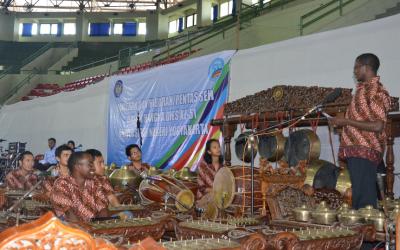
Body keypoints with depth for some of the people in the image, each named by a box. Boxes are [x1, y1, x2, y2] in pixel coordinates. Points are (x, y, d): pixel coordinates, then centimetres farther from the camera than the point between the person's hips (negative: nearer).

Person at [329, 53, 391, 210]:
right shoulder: (363, 89, 18)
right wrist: (341, 122, 13)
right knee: (360, 195, 12)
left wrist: (346, 121, -16)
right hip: (356, 150, 9)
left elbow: (377, 126, -20)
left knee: (363, 198, -9)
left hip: (365, 151, -9)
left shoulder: (376, 91, -10)